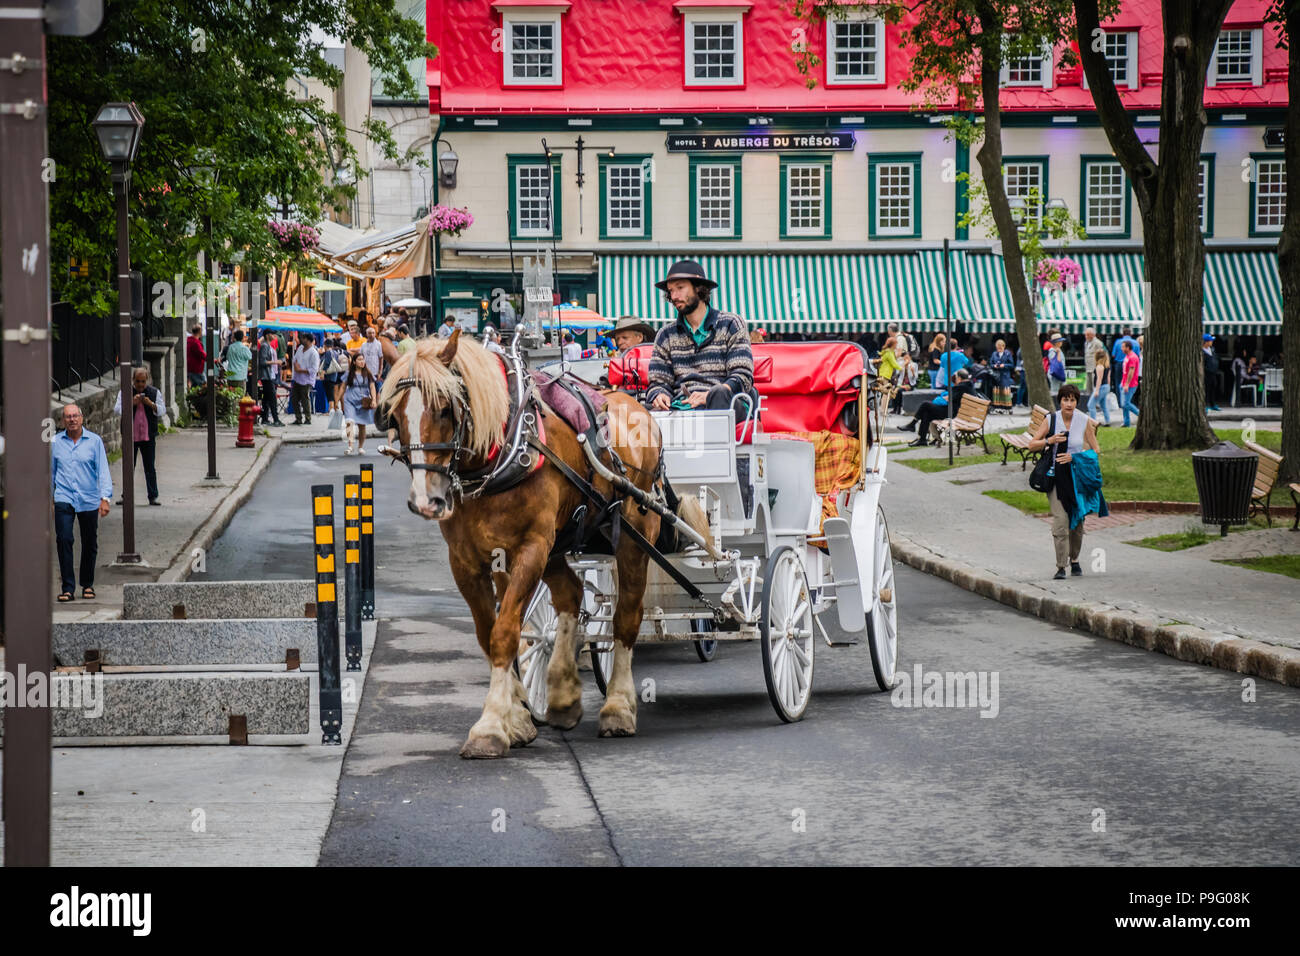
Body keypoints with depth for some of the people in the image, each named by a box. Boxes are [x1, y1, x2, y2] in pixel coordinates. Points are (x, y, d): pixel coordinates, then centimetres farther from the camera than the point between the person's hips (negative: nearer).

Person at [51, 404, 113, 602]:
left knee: (89, 544, 8)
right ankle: (67, 587, -12)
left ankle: (87, 585, 25)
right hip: (64, 498, 0)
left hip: (89, 500, 0)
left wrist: (105, 497, -11)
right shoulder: (55, 442, 5)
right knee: (64, 539, -14)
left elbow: (103, 471, -2)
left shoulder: (94, 441, 0)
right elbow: (51, 472, 14)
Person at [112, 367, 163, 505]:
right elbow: (117, 410, -4)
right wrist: (131, 403, -17)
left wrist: (150, 404, -17)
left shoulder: (155, 392, 7)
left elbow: (161, 412, 1)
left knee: (150, 468, 1)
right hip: (130, 436, 0)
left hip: (148, 436, 0)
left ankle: (153, 497, 4)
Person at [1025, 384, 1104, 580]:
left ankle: (1074, 560, 31)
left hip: (1077, 476, 2)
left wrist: (1074, 457, -12)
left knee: (1077, 522, 10)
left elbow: (1096, 451, 2)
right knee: (1060, 521, -14)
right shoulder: (1051, 420, -3)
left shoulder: (1085, 422, -2)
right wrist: (1049, 441, -16)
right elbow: (1032, 445, 2)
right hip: (1055, 475, -2)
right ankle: (1060, 567, -12)